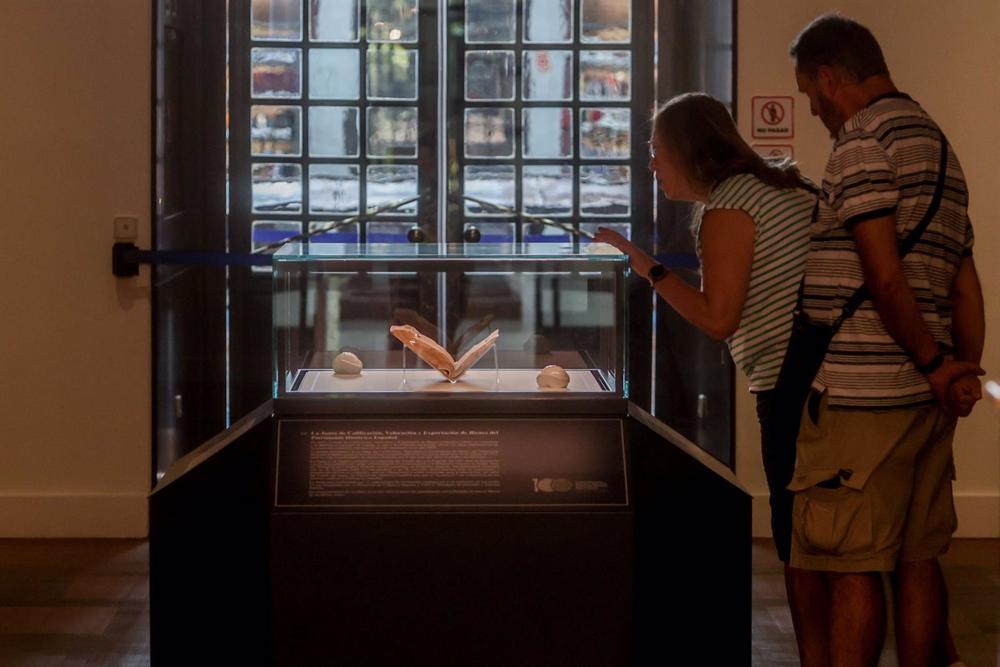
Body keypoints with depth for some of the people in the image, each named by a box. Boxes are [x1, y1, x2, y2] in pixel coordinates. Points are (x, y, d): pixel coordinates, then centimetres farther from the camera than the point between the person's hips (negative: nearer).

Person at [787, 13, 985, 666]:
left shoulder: (864, 141, -10)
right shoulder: (940, 146, 19)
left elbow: (885, 278, -17)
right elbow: (966, 283, 15)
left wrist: (935, 363, -9)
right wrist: (964, 371, 9)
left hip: (862, 393, -9)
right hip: (927, 397, 9)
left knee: (851, 567, -5)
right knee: (918, 558, 11)